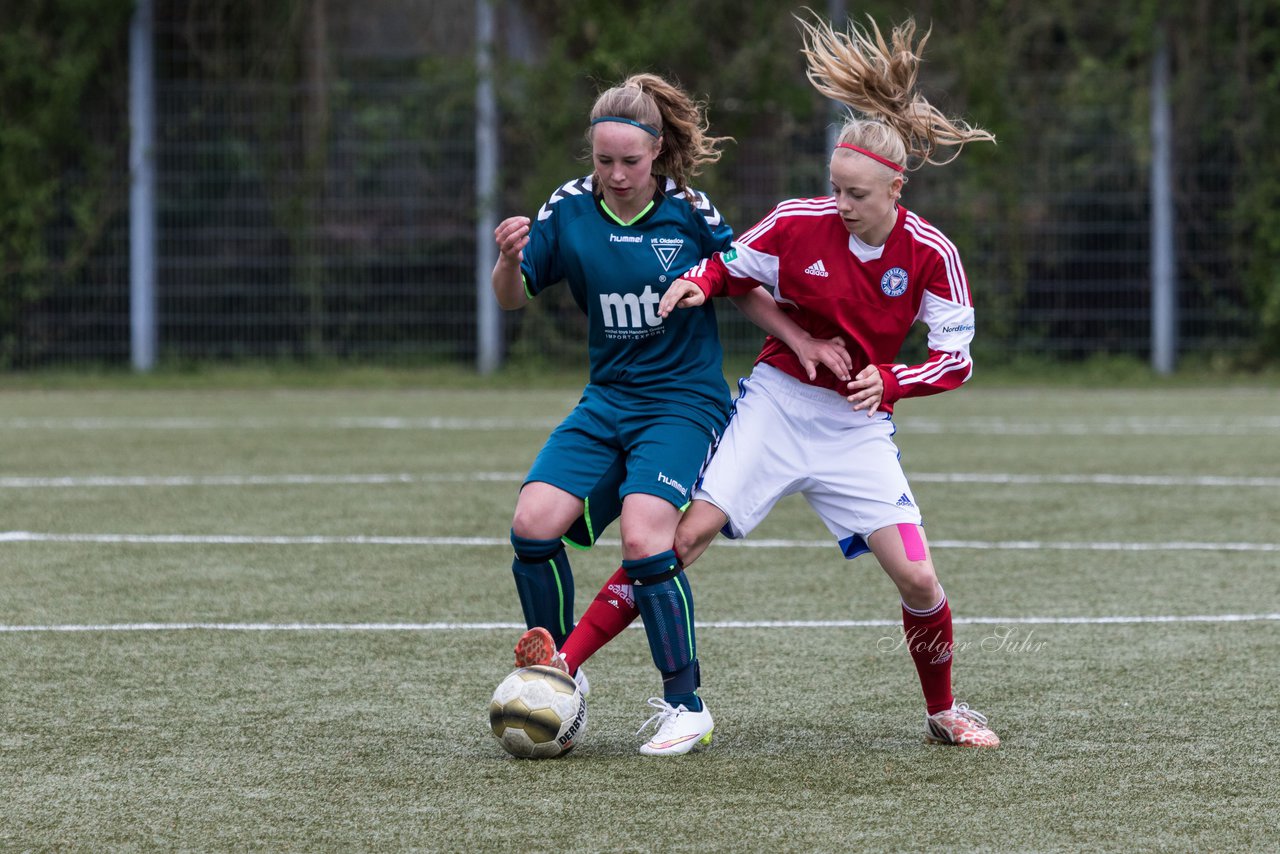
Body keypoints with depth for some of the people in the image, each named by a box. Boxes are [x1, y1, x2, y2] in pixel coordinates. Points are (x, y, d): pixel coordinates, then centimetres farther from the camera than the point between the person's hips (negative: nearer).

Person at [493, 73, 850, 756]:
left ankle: (685, 705, -12)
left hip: (685, 403, -4)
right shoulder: (570, 210, -1)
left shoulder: (687, 210, -6)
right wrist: (509, 261, -19)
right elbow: (513, 297, 2)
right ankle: (558, 672, 6)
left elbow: (741, 286, 8)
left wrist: (801, 341, 0)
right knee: (533, 522, -15)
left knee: (643, 538, -24)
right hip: (607, 401, 4)